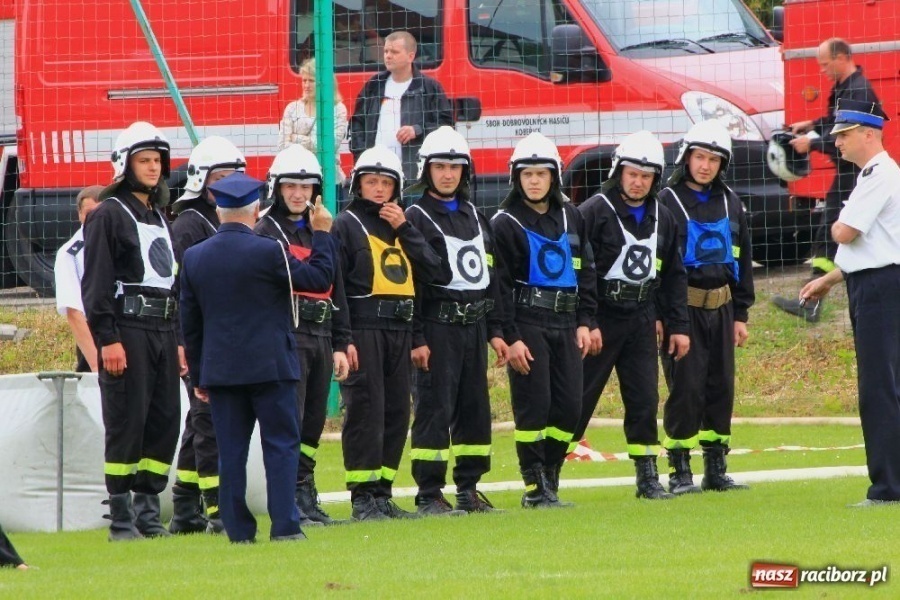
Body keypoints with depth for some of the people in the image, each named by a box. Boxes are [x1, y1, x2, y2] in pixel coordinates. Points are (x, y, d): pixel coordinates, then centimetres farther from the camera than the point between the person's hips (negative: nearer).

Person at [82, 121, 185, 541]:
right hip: (127, 330, -8)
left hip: (163, 330, 8)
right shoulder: (108, 215, -4)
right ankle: (121, 518, -6)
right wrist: (106, 339, -18)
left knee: (165, 420, 5)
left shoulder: (160, 218, 21)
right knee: (127, 423, -8)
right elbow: (96, 282, -11)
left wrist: (178, 340, 20)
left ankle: (147, 508, 12)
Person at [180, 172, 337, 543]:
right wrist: (322, 234, 8)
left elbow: (189, 324, 9)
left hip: (220, 369, 4)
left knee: (231, 452, 5)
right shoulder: (267, 252, -11)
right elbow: (320, 278, -4)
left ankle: (238, 529, 4)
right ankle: (284, 526, -4)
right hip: (270, 367, -4)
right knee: (281, 445, 2)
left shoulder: (194, 257, 5)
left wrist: (198, 376, 16)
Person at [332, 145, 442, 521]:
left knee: (396, 412, 7)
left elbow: (430, 271, 6)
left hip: (399, 330, 6)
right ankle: (363, 497, -6)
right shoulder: (347, 225, -1)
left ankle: (383, 492, 14)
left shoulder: (401, 224, 18)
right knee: (365, 411, -8)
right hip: (364, 330, -6)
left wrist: (404, 229, -2)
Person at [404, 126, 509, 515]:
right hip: (437, 326, -7)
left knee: (475, 408, 7)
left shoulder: (474, 216, 17)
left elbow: (489, 276, 20)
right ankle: (429, 495, -5)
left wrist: (495, 330, 14)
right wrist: (416, 338, -15)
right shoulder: (417, 218, -4)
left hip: (473, 326, 7)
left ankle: (469, 489, 15)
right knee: (435, 408, -7)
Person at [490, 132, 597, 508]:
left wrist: (584, 322, 8)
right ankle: (535, 488, -1)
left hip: (566, 323, 5)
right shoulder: (506, 223, -3)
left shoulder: (570, 217, 12)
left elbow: (586, 271, 17)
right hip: (527, 322, -5)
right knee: (534, 404, -7)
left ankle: (550, 477, 12)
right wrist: (511, 338, -12)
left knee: (569, 406, 1)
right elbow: (499, 285, -6)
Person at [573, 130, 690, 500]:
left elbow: (673, 276, 16)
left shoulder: (662, 219, 10)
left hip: (641, 320, 5)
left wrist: (678, 326, 10)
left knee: (644, 400, 3)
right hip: (600, 318, -5)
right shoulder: (594, 212, -9)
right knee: (578, 399, -3)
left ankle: (648, 478, 9)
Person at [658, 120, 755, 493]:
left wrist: (740, 314, 15)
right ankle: (679, 471, -1)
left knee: (722, 387, 6)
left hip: (721, 306, 5)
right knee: (686, 386, -7)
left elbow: (742, 260, 18)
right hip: (683, 307, -5)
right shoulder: (667, 202, -5)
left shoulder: (730, 203, 12)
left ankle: (716, 469, 13)